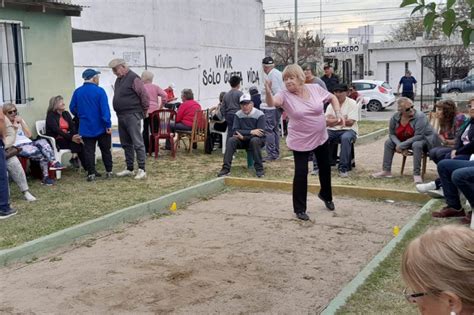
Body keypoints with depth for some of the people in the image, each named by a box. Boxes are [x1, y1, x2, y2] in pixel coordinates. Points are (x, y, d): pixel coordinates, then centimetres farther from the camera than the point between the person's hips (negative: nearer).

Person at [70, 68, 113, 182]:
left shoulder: (77, 92, 1)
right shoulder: (99, 91, -12)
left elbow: (72, 108, 7)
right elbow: (105, 109, -17)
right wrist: (108, 125, -15)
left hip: (86, 128, 3)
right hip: (101, 127, -3)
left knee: (89, 151, 6)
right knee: (106, 150, 10)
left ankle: (91, 173, 4)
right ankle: (109, 172, 15)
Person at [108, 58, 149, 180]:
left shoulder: (133, 78, -11)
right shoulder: (118, 80, 15)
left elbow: (144, 95, -13)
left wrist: (144, 110, -3)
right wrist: (119, 111, 19)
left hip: (132, 115, -9)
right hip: (121, 116, 9)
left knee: (137, 143, -9)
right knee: (126, 144, 12)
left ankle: (141, 169, -7)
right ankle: (129, 168, 20)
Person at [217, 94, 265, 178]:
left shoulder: (260, 115, -13)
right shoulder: (238, 115, -2)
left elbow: (261, 133, -20)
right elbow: (235, 131, -11)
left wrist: (244, 136, -24)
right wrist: (250, 132, -25)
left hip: (257, 140, -3)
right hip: (243, 140, 4)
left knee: (254, 140, -37)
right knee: (231, 140, -24)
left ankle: (259, 169, -27)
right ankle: (226, 168, -24)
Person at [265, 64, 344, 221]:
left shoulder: (315, 88, -9)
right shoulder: (285, 95, -16)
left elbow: (332, 98, 7)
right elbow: (271, 103, -36)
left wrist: (338, 113, -7)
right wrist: (268, 92, -56)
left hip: (321, 138, 4)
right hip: (300, 141, -3)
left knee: (325, 168, 20)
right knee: (301, 173, -7)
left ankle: (326, 195, 48)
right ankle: (300, 209, 9)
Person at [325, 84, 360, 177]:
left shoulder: (352, 103, -1)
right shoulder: (331, 104, 11)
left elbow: (350, 122, -12)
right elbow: (327, 122, -1)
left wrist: (334, 120, -10)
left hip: (348, 130, -3)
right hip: (332, 131, 4)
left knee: (346, 138, -39)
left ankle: (343, 168, -32)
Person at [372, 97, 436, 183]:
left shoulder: (420, 116, -26)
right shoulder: (395, 117, -10)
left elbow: (418, 136, -30)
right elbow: (391, 134, -2)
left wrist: (401, 146, -28)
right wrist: (400, 146, -19)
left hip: (424, 139, -6)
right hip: (405, 141, 6)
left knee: (416, 145, -37)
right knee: (388, 142, -4)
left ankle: (417, 174, -31)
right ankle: (386, 171, 0)